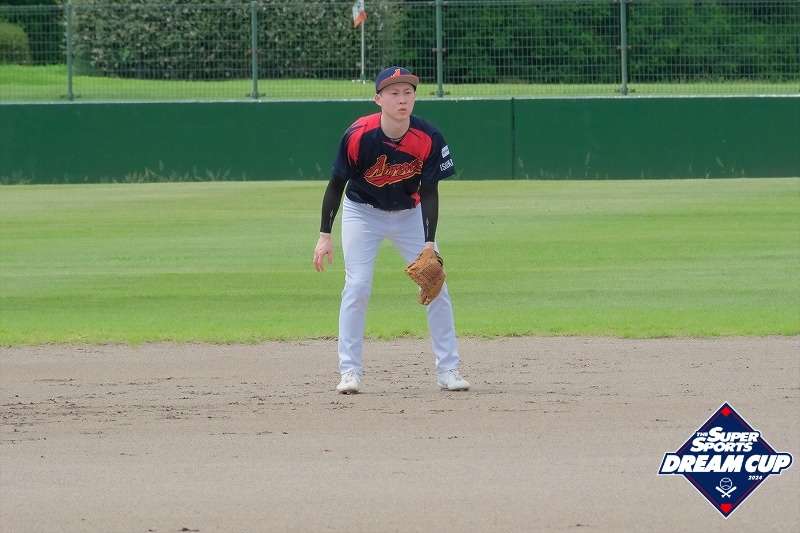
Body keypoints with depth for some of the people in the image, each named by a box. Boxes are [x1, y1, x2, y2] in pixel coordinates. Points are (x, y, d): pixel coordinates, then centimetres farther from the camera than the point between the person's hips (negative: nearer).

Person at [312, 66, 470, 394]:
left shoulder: (428, 138, -23)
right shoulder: (358, 136, -27)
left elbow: (429, 194, -16)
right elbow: (336, 184, -15)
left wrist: (429, 244, -24)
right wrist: (325, 235, -15)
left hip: (410, 215, 2)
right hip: (362, 213, -2)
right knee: (357, 287, -11)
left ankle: (448, 370, 7)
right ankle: (349, 372, -3)